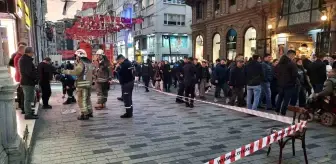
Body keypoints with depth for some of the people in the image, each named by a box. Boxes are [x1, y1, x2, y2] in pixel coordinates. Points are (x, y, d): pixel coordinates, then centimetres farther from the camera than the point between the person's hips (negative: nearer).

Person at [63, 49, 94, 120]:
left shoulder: (81, 63, -14)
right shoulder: (89, 63, 14)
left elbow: (76, 72, -26)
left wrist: (66, 71, -17)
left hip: (82, 84, -9)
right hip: (88, 83, 9)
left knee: (81, 99, -2)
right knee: (87, 98, 19)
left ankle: (84, 114, 0)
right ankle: (89, 112, 27)